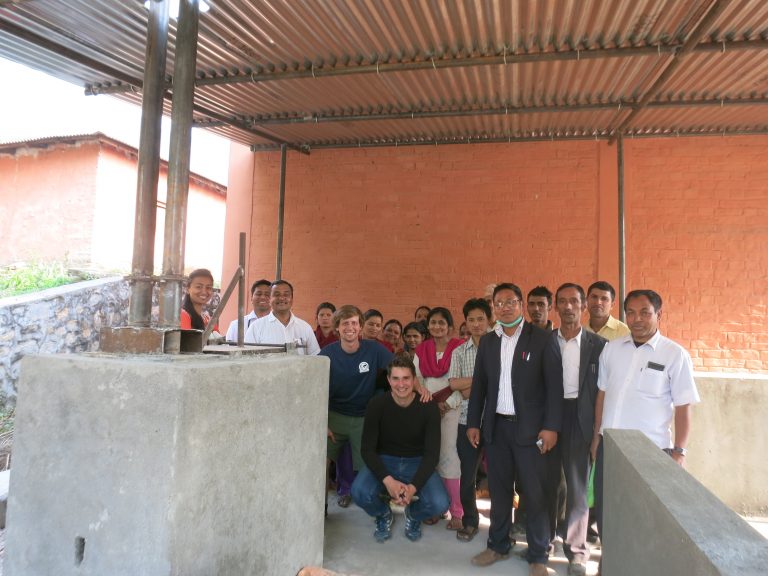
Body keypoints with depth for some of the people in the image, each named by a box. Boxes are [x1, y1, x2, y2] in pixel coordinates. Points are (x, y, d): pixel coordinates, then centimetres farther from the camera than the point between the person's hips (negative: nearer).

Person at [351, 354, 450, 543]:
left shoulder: (428, 408, -13)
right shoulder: (377, 405, -13)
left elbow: (432, 453, -11)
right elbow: (368, 449, -12)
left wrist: (414, 486, -26)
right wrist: (388, 480, -27)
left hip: (417, 463, 0)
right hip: (384, 461, 0)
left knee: (439, 504, -25)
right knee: (359, 492, -29)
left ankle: (413, 514, 14)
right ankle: (383, 515, 9)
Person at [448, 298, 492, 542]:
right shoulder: (459, 352, 8)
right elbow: (454, 384, -4)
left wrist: (470, 388, -10)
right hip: (468, 419, 2)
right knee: (467, 474, 7)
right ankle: (469, 521, 24)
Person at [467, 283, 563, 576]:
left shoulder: (542, 338, -6)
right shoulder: (487, 341, 8)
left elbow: (554, 385, -8)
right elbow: (479, 384, 10)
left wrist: (551, 426, -13)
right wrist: (473, 423, 7)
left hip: (530, 427, -4)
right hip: (496, 427, 4)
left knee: (535, 493, 4)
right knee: (499, 490, 14)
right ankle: (498, 545, 30)